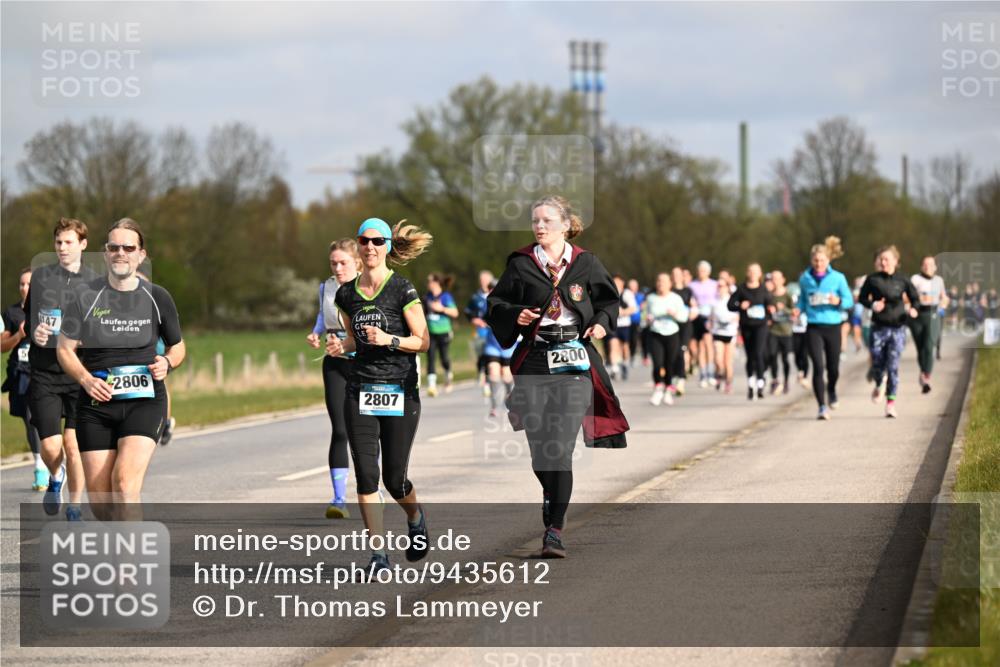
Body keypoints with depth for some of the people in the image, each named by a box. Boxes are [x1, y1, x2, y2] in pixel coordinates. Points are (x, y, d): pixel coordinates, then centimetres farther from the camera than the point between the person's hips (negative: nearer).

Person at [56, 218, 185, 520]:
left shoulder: (157, 298, 5)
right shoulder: (84, 296, 2)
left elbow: (177, 347, 18)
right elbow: (65, 349, 5)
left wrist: (167, 362, -6)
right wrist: (86, 379, -14)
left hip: (144, 401, -1)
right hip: (95, 404, 1)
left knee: (125, 480, -23)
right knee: (98, 494, 0)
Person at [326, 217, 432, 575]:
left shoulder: (402, 290, -6)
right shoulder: (346, 293, 7)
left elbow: (423, 341, -5)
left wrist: (389, 340, -21)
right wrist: (340, 346, 0)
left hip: (400, 391, -3)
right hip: (360, 391, 3)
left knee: (394, 479, 1)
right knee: (365, 474, -7)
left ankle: (415, 519, 36)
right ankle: (378, 553, -1)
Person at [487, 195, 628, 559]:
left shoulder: (586, 263, 6)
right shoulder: (520, 264, 6)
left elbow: (609, 299, 18)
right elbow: (496, 304, 11)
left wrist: (602, 322, -2)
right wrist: (515, 315, -9)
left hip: (574, 363, -2)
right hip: (534, 361, 2)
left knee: (561, 447, -12)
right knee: (538, 445, 6)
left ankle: (555, 529, -12)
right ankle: (551, 497, 37)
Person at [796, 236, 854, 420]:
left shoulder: (838, 278, -1)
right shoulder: (805, 279, 4)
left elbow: (850, 301, 3)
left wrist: (838, 301, -17)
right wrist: (798, 309, -3)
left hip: (833, 327, 0)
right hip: (813, 328, 0)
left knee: (833, 367, 10)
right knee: (818, 366, -12)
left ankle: (831, 391, 43)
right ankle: (822, 407, -9)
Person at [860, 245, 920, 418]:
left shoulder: (902, 280, -1)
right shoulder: (873, 279, -1)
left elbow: (915, 298, 10)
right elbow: (862, 298, 8)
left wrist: (913, 309, -11)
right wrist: (872, 305, -12)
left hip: (897, 328, -1)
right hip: (879, 328, 1)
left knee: (893, 366, -7)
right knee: (877, 364, 2)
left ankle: (891, 403, -2)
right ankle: (878, 386, 37)